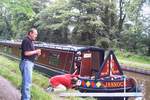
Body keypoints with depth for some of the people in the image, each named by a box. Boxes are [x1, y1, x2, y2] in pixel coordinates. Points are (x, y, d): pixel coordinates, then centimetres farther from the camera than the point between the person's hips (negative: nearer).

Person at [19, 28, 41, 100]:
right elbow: (26, 53, -22)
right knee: (27, 81, -11)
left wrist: (36, 53, 5)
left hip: (29, 63, 10)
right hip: (26, 63, -10)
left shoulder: (30, 41, 17)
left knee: (25, 81, 15)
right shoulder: (26, 41, -13)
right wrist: (36, 51, -11)